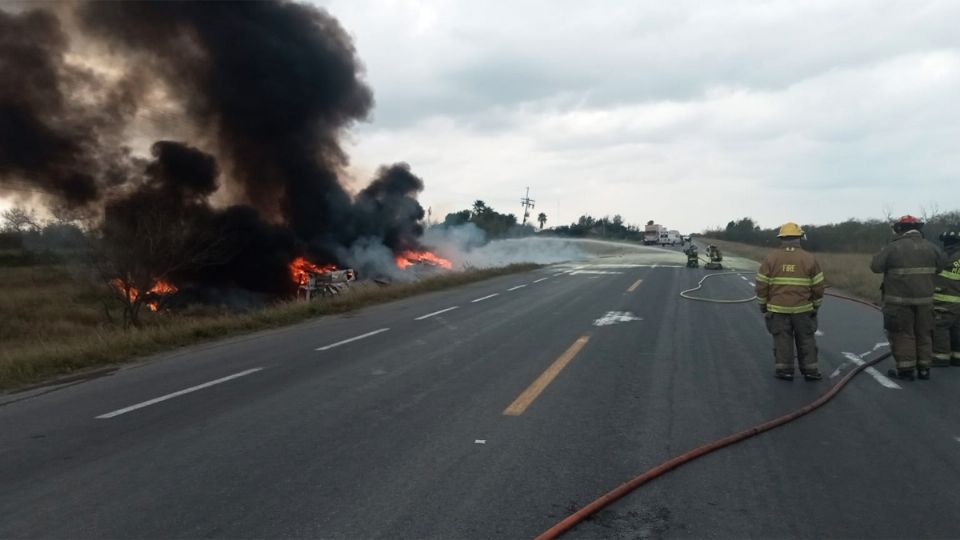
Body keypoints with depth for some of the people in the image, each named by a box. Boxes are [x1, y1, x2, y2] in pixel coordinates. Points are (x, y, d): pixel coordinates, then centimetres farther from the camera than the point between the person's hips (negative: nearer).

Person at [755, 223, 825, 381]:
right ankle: (810, 370, 14)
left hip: (777, 309, 0)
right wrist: (816, 306, 12)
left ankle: (784, 370, 10)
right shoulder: (809, 259, -5)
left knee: (782, 339, 7)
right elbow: (818, 286, -2)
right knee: (806, 340, 11)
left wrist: (763, 305, 7)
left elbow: (761, 285, -5)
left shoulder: (770, 258, -5)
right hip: (803, 309, 0)